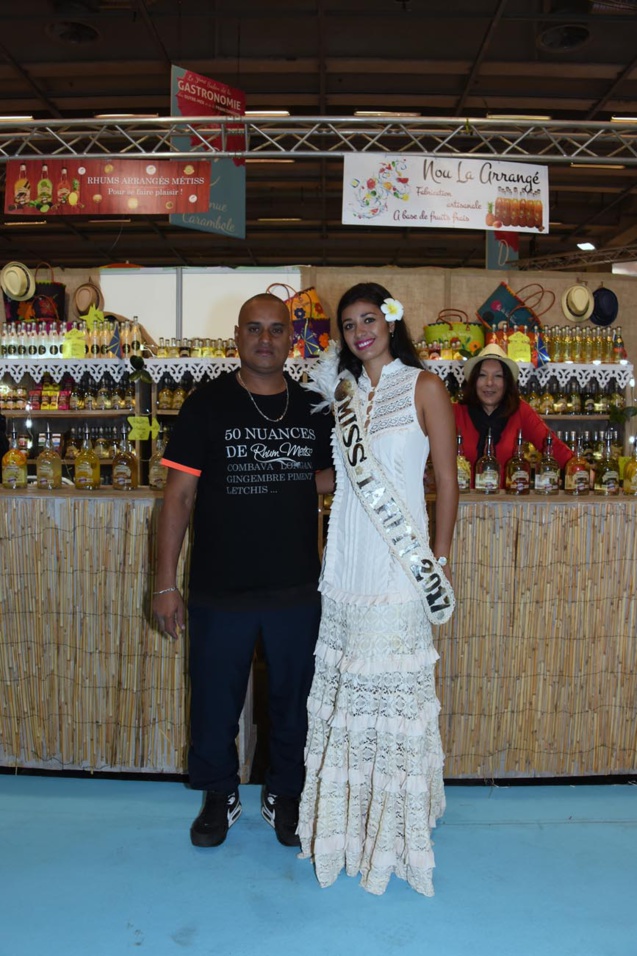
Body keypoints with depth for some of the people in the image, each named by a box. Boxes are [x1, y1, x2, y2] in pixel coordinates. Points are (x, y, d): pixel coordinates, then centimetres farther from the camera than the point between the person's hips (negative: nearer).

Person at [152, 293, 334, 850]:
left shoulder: (313, 407, 3)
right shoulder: (206, 405, -5)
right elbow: (180, 495, -6)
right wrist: (166, 583, -8)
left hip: (296, 590, 2)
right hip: (220, 591, -2)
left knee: (293, 701, 16)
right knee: (216, 702, 13)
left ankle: (285, 794, 38)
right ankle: (220, 796, 37)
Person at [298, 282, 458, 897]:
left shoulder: (424, 387, -3)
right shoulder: (342, 389, 11)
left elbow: (446, 480, -3)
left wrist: (439, 558, -4)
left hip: (399, 562, -5)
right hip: (344, 558, 5)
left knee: (392, 686, 2)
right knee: (342, 684, 11)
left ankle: (395, 825, 21)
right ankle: (346, 817, 28)